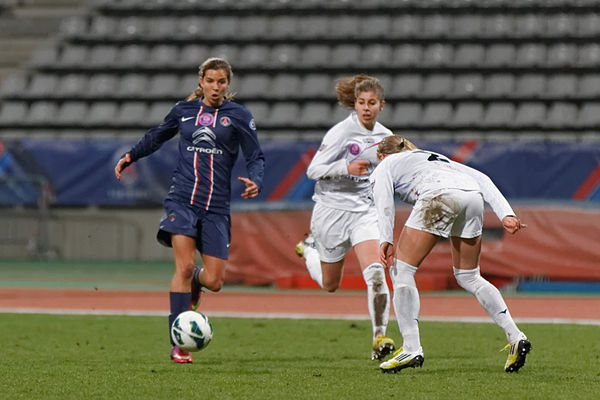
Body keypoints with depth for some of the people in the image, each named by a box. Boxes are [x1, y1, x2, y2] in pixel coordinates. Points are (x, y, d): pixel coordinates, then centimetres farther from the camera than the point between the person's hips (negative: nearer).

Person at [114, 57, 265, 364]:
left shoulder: (238, 116, 3)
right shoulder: (183, 110, 9)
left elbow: (256, 157, 3)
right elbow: (157, 136, 28)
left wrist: (255, 182, -16)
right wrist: (131, 156, 21)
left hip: (216, 206, 0)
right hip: (182, 200, 0)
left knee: (214, 281, -4)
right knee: (184, 264, -17)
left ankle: (194, 282, 37)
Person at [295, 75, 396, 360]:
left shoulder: (385, 136, 5)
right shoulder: (341, 132, -13)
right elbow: (313, 170, -16)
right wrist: (347, 168, -28)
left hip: (365, 211, 3)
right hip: (332, 210, -3)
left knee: (375, 272, -20)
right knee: (329, 284, 14)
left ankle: (379, 337, -14)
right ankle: (309, 248, 46)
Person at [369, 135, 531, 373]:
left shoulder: (384, 167, 27)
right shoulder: (437, 158, 42)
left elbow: (383, 201, 4)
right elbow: (482, 179, 27)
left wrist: (385, 240, -8)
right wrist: (506, 215, 16)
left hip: (440, 196, -6)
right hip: (473, 197, 6)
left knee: (401, 269, 5)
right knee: (468, 277, 22)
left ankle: (411, 348, -5)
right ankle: (515, 337, 11)